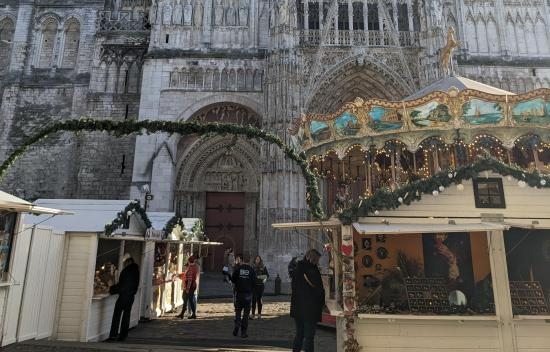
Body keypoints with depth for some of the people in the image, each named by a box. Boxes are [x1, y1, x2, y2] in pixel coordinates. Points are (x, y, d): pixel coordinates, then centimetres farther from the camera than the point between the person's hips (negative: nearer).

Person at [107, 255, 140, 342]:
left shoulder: (126, 271, -13)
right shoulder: (136, 270, 7)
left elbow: (121, 285, -10)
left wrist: (111, 289, 4)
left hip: (123, 295, -6)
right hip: (131, 296, 7)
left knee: (116, 315, 1)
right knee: (126, 316, 10)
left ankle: (113, 335, 0)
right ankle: (123, 336, 12)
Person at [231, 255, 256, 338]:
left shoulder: (237, 269, -5)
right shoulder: (251, 269, -2)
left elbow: (233, 279, -4)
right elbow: (254, 282, -1)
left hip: (238, 293, -1)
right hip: (248, 294, 1)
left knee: (237, 311, 14)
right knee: (246, 313, 7)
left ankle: (237, 326, -5)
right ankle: (243, 332, 8)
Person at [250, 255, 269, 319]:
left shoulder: (263, 267, 4)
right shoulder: (252, 267, 5)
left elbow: (267, 275, 5)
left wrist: (265, 279, -14)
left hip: (261, 285, 0)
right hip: (254, 285, 0)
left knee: (259, 299, 3)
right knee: (254, 299, -3)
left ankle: (259, 314, 11)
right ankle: (253, 314, 3)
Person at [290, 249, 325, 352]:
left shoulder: (297, 270, 5)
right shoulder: (313, 271, -17)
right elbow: (319, 290, -14)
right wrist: (322, 303, 3)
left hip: (297, 308, 7)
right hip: (310, 309, -7)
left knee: (299, 334, 19)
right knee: (309, 336, 2)